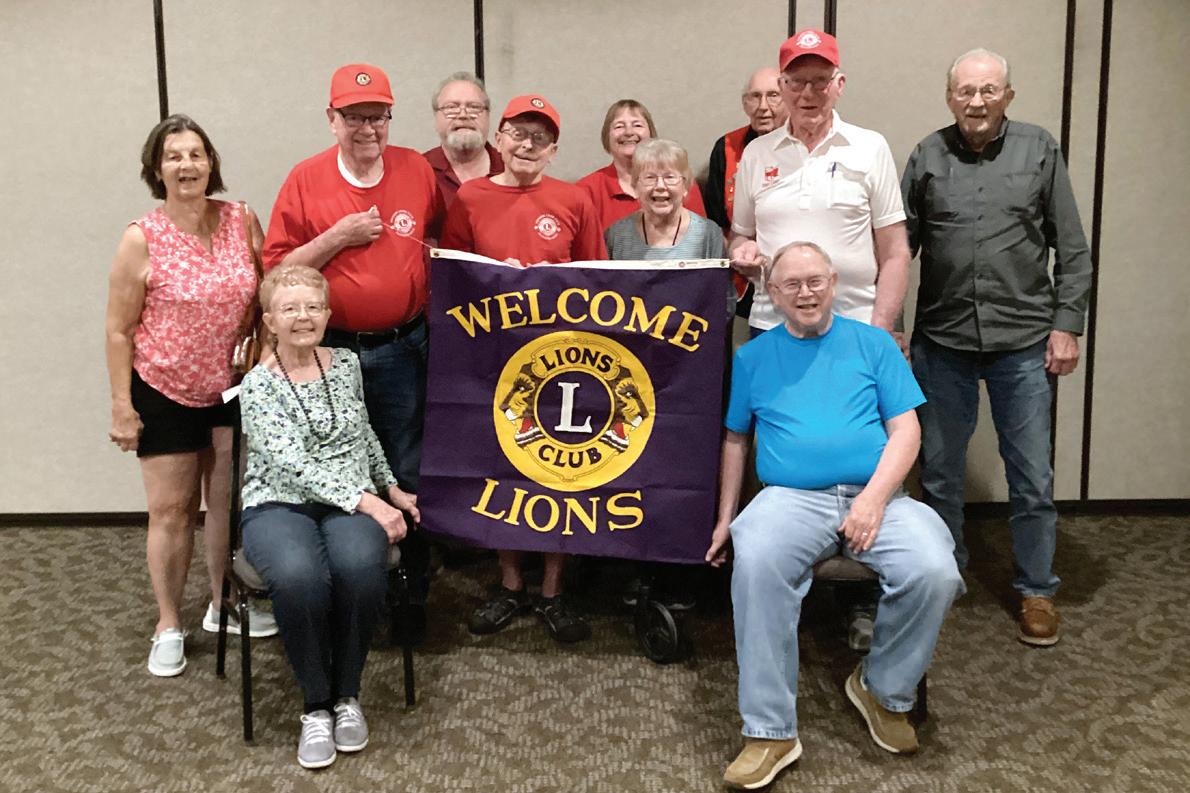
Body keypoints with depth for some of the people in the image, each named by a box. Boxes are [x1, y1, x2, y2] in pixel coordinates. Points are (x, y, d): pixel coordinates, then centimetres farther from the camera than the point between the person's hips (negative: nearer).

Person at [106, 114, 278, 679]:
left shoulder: (242, 220, -4)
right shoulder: (142, 239, -13)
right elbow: (119, 330, -8)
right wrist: (122, 407, -10)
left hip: (233, 389, 3)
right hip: (165, 394, -3)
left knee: (229, 501, 13)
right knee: (170, 509, 5)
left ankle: (222, 605, 32)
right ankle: (169, 625, 21)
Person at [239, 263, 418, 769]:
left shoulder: (347, 365, 12)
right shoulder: (257, 386, -2)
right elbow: (292, 463, -14)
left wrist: (390, 489, 26)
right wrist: (366, 501, -22)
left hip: (353, 504, 3)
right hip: (279, 506, -3)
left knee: (360, 565, -34)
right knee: (298, 575, -37)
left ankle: (347, 695, -11)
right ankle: (317, 704, -14)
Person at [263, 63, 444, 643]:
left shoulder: (417, 170, 1)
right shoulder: (306, 180, -3)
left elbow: (443, 238, 17)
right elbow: (277, 271, -3)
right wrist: (337, 237, -15)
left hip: (403, 349, 1)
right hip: (331, 351, -1)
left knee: (407, 476, 8)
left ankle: (412, 597, 22)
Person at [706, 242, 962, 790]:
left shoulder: (872, 344, 11)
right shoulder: (752, 358, 14)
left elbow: (905, 428, 4)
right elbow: (734, 439, 18)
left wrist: (874, 499, -10)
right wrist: (725, 518, 10)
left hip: (876, 496, 1)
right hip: (792, 498, 0)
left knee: (935, 574, -27)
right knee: (755, 565, -33)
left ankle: (884, 689, 3)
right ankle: (770, 731, -22)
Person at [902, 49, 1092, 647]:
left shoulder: (1039, 150, 3)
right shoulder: (927, 156, 4)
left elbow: (1072, 248, 4)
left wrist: (1067, 323, -3)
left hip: (1023, 342, -1)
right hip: (942, 341, 1)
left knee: (1032, 479, 5)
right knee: (939, 474, 12)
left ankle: (1037, 591, 22)